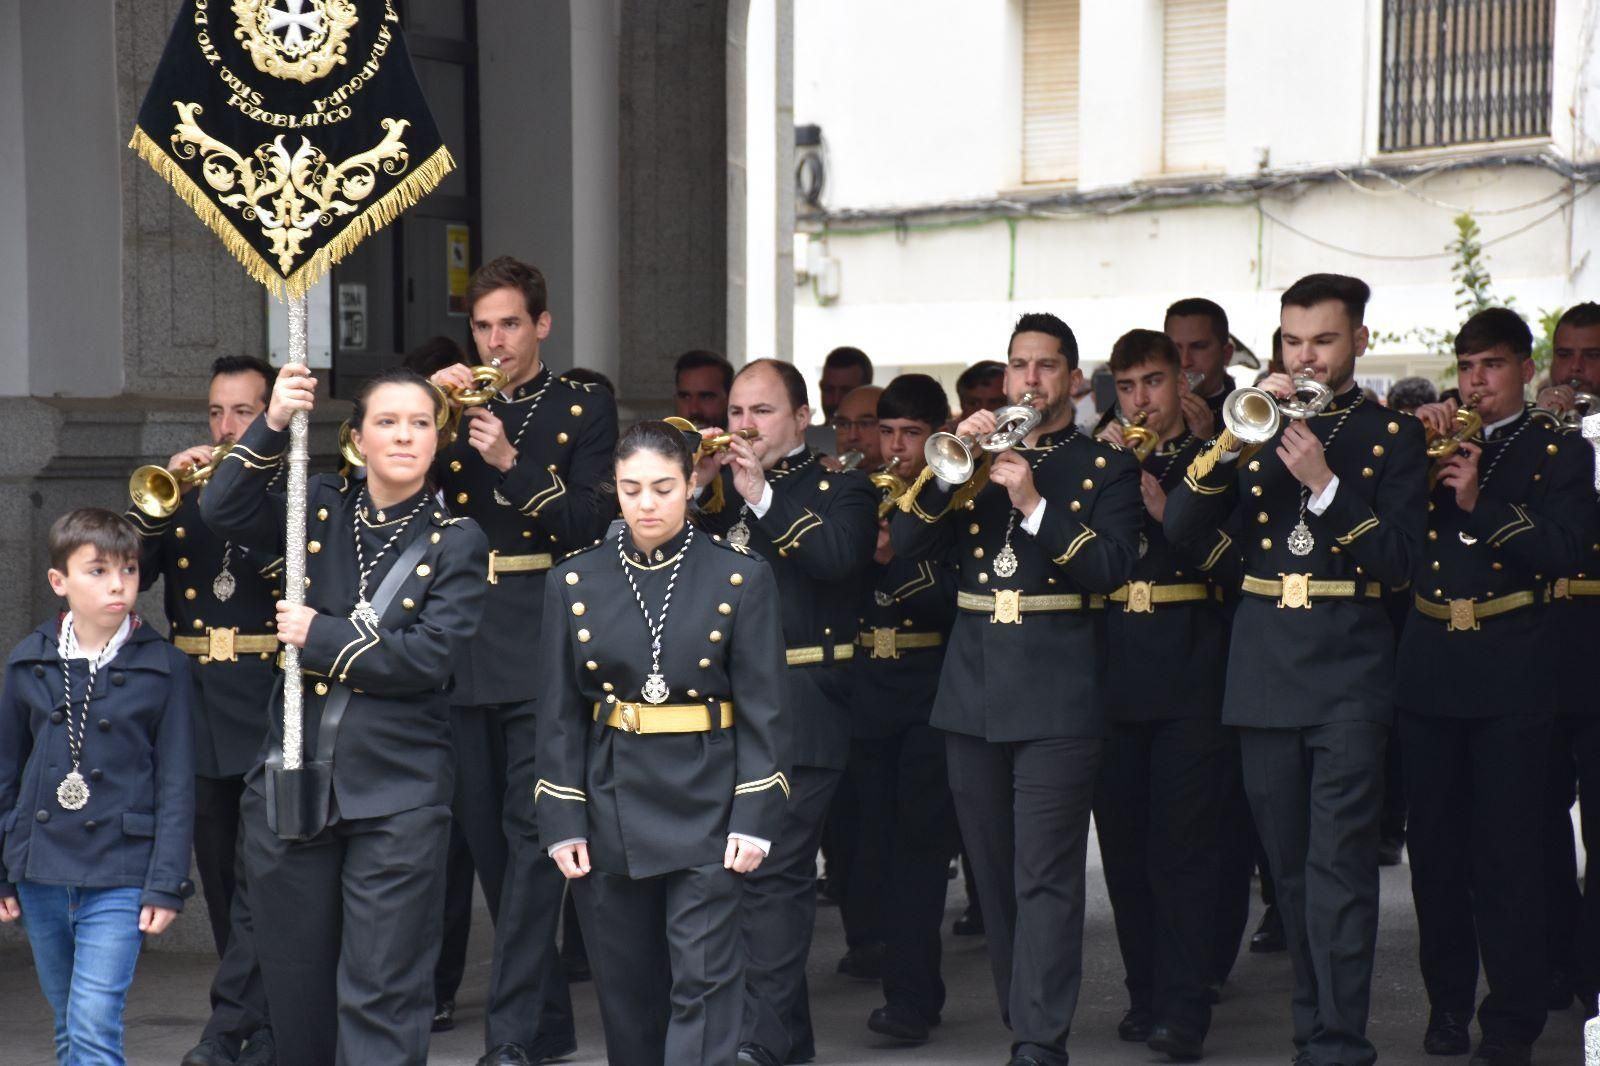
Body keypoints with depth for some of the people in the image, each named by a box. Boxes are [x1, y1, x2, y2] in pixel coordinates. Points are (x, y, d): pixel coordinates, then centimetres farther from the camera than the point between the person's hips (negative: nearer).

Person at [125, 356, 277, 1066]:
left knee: (259, 874, -10)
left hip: (270, 701, -5)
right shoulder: (179, 498, 14)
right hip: (198, 703, 5)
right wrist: (161, 500, -12)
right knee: (221, 875, 9)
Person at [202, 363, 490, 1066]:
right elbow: (223, 512, -7)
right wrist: (272, 425, -17)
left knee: (382, 994, -3)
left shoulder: (455, 541, -1)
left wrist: (320, 637, -11)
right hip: (292, 777, 3)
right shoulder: (321, 509, 8)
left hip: (396, 794, -3)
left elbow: (429, 657, -13)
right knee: (296, 983, 13)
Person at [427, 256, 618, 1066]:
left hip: (542, 637, -4)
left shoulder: (583, 408, 4)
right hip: (461, 641, 5)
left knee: (531, 833, -9)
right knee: (488, 838, 9)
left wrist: (512, 462, -19)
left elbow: (593, 521, -8)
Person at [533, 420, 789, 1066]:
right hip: (610, 806, 2)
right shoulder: (574, 583, 3)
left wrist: (755, 817, -10)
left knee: (703, 978, -6)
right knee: (626, 984, 10)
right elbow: (560, 714, 4)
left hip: (706, 804, -2)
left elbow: (762, 709, -4)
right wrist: (561, 820, -1)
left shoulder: (742, 578, -3)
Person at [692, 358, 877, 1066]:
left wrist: (762, 496, -16)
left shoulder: (841, 490, 4)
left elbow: (837, 557, -16)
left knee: (775, 870, -11)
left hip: (796, 708, -6)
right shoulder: (714, 487, 18)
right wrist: (692, 489, -5)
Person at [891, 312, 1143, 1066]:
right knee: (994, 874, 10)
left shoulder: (1105, 465, 3)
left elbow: (1111, 566, -12)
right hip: (973, 687, 5)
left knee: (1045, 876, -9)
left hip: (1056, 692, -4)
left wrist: (1034, 504, -20)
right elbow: (908, 542, 2)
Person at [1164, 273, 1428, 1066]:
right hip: (1264, 668, 4)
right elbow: (1180, 524, -1)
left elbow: (1400, 559, -8)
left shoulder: (1391, 435, 2)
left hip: (1348, 675, -4)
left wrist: (1325, 483, -18)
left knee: (1338, 866, -10)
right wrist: (1234, 441, -14)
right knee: (1289, 865, 10)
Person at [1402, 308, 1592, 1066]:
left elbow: (1561, 552, -10)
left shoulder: (1560, 455, 5)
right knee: (1436, 845, 8)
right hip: (1429, 664, 4)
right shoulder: (1434, 446, 15)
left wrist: (1481, 505, -19)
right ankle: (1448, 1000, 18)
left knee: (1507, 848, -3)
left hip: (1507, 669, -3)